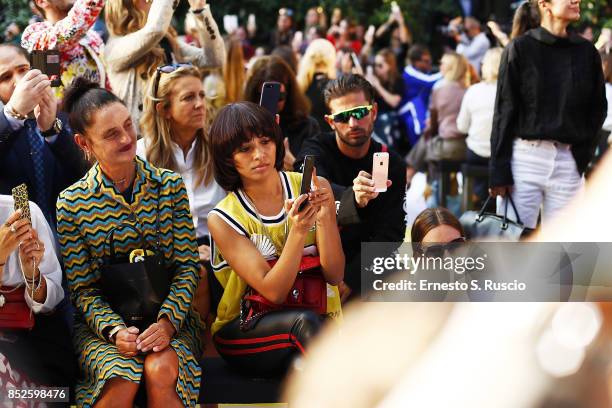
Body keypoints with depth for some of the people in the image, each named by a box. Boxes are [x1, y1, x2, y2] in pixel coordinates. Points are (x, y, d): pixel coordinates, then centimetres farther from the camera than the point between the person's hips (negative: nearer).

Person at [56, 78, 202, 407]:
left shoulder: (170, 186, 1)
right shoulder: (71, 204, -3)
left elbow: (187, 265, 0)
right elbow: (82, 289, -1)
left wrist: (167, 321, -16)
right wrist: (115, 331, -19)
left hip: (168, 315, 1)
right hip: (103, 324, -1)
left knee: (161, 372, -31)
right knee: (123, 380, -31)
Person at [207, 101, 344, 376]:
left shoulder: (314, 188, 1)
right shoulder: (223, 219, -7)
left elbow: (334, 275, -4)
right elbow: (274, 292, -16)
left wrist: (324, 218, -19)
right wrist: (298, 232, -30)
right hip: (244, 333, -1)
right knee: (304, 321, -34)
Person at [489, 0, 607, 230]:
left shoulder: (586, 52, 9)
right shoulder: (521, 49, 0)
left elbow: (597, 108, 16)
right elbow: (504, 111, -2)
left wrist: (583, 151, 3)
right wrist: (499, 172, -6)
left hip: (569, 162, 3)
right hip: (525, 158, -3)